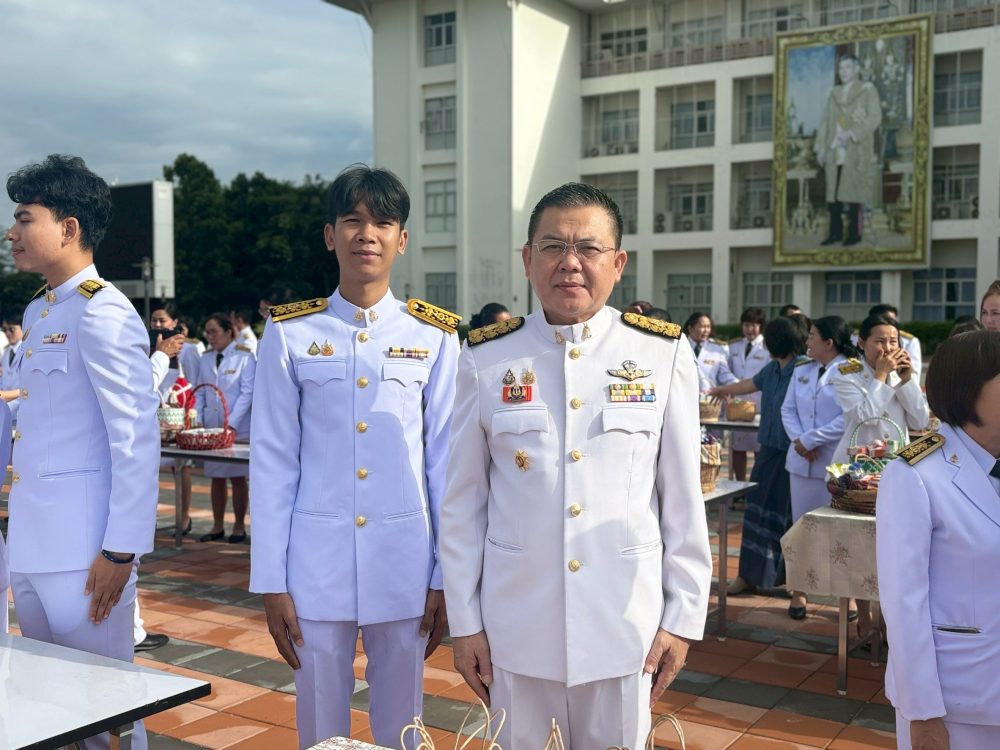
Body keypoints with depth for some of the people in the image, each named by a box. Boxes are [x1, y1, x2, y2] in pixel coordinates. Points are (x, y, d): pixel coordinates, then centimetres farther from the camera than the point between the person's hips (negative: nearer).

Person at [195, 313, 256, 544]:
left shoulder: (244, 357, -6)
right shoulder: (205, 359, 10)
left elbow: (247, 393, -10)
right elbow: (200, 393, 13)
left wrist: (231, 423, -17)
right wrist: (197, 420, -1)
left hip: (238, 429, -5)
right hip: (211, 427, 5)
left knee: (237, 478, 2)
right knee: (216, 478, 9)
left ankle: (239, 527, 12)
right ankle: (217, 526, 18)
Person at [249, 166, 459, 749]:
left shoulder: (436, 337, 1)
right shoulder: (290, 334, -1)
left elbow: (445, 462, 2)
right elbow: (273, 462, 0)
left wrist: (445, 577, 1)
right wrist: (271, 582, -3)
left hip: (405, 567, 1)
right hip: (316, 565, 0)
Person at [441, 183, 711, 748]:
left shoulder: (664, 355, -4)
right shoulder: (487, 360, -3)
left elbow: (683, 499, 0)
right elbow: (463, 504, 1)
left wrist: (682, 616, 0)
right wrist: (464, 621, 1)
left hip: (625, 623, 0)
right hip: (516, 624, 1)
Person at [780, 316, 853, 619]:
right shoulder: (802, 369, 11)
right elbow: (788, 409, 8)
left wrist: (810, 440, -15)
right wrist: (799, 440, -9)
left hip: (837, 463, -6)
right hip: (801, 461, 6)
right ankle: (799, 591, 20)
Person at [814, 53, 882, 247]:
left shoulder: (868, 90, 3)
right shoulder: (833, 93, 18)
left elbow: (875, 117, -7)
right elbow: (825, 121, 17)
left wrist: (852, 133, -16)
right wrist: (820, 147, 8)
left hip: (856, 153, -5)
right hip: (834, 152, 5)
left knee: (853, 193, -6)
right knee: (833, 193, 1)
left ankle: (854, 233, 0)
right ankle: (835, 233, 7)